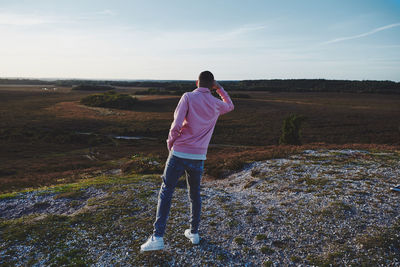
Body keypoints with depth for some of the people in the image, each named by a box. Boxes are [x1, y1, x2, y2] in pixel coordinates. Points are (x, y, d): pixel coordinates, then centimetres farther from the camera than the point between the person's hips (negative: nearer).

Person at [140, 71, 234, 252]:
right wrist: (219, 88, 26)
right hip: (198, 157, 3)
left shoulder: (188, 97, -6)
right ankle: (194, 233, 30)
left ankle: (157, 237, 5)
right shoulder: (216, 104, 6)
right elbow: (230, 106, 31)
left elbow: (176, 125, -15)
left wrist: (170, 142, 3)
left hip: (179, 154, -3)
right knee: (195, 194, 20)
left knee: (166, 193, 6)